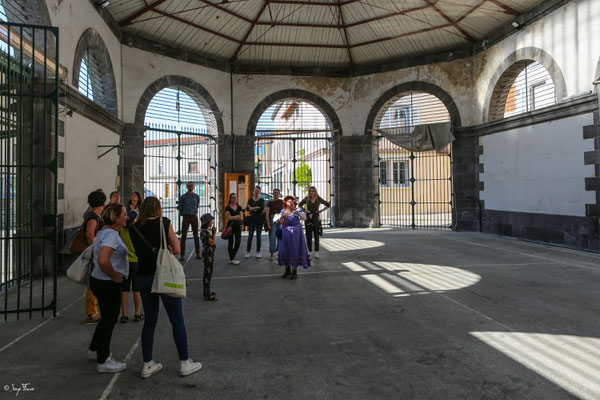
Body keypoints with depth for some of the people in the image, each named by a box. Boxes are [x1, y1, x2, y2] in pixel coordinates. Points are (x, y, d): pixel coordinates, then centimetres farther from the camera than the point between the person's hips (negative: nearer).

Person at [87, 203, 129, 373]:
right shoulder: (111, 234, -22)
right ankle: (103, 361, 17)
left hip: (99, 281, 10)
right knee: (109, 319, 3)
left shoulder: (105, 232, 12)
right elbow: (103, 260, -36)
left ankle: (94, 349, 42)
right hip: (107, 284, -10)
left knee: (108, 316, 25)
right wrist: (114, 276, -21)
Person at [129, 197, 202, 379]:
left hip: (143, 277, 5)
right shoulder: (164, 222, -6)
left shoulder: (134, 228, 5)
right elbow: (177, 250, -6)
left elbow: (138, 252, 9)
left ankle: (147, 365, 22)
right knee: (177, 321, 6)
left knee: (149, 321, 17)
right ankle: (185, 363, 14)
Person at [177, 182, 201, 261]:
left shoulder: (197, 196, 5)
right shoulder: (183, 197, -2)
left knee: (196, 235, 4)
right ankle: (182, 255, -3)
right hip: (186, 217, -2)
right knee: (184, 236, -5)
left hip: (194, 217, 2)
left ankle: (198, 253, 11)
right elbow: (179, 207, 13)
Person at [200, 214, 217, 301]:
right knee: (208, 274, -4)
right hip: (208, 255, -10)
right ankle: (207, 295, 2)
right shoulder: (205, 232, -20)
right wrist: (214, 233, -15)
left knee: (207, 274, 18)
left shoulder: (206, 230, 10)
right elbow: (212, 243, -20)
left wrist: (213, 232, 8)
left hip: (209, 254, 10)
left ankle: (207, 291, 29)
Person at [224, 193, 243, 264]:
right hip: (230, 226, -4)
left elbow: (241, 218, -1)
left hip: (238, 226, 4)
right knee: (231, 242, -1)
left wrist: (233, 217, -12)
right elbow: (228, 217, -14)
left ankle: (232, 258, 16)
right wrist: (237, 216, -6)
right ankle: (232, 259, 8)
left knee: (238, 242, 0)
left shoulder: (239, 207, 9)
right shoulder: (228, 207, -2)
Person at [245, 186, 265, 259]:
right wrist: (256, 208, -15)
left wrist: (252, 208, -11)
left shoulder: (261, 200, 5)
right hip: (252, 219, 1)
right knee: (250, 236, -2)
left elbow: (262, 209, -11)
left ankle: (258, 252, 10)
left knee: (258, 236, 3)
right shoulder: (250, 199, 10)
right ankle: (248, 252, 4)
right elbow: (247, 208, -4)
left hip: (259, 219, -1)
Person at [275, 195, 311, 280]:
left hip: (295, 234, -3)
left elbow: (304, 217, -24)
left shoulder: (298, 210, -8)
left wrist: (296, 212, -38)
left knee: (294, 251, -3)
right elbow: (275, 220, -11)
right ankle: (288, 270, 29)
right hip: (285, 234, 3)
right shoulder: (283, 211, -1)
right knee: (285, 251, 11)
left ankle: (294, 271, 11)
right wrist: (283, 215, -27)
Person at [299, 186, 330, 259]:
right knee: (308, 235, 0)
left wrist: (321, 210, 2)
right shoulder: (306, 199, 4)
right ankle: (309, 251, 8)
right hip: (308, 218, 1)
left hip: (316, 218, -1)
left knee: (316, 235, -1)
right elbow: (300, 205, 22)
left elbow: (328, 205, 10)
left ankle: (316, 252, 5)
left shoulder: (318, 199, 0)